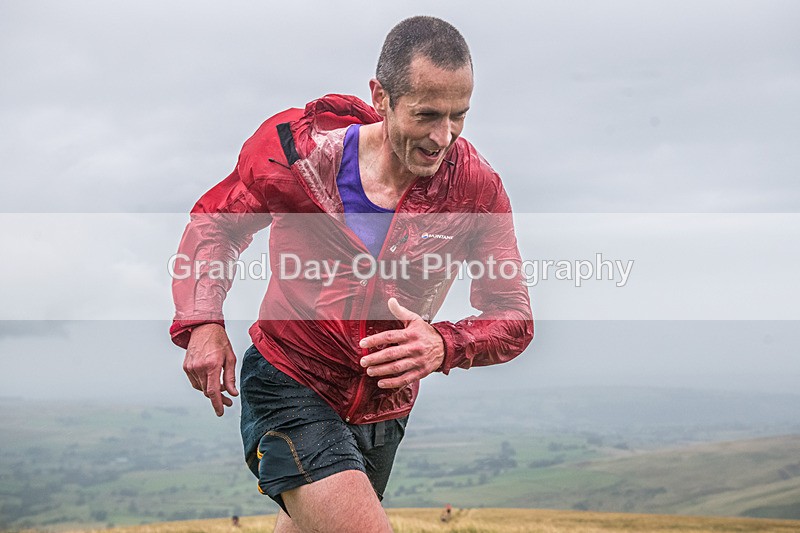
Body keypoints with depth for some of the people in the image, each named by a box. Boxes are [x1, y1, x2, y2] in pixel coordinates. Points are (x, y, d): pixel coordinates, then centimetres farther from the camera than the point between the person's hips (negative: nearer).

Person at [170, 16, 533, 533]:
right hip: (290, 388, -4)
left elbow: (513, 317, -10)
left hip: (383, 413, 4)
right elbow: (215, 221, 0)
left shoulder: (476, 186, -12)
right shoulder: (300, 148, -16)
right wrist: (202, 321, -17)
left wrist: (446, 345, -32)